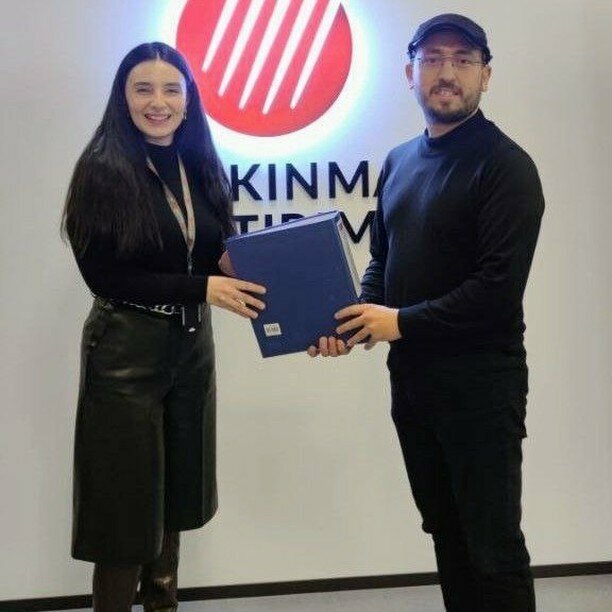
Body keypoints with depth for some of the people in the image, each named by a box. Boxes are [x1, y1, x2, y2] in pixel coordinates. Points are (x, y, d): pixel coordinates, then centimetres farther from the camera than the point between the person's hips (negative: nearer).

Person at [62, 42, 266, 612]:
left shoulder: (201, 168, 5)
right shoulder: (102, 169, -12)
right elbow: (103, 275, -17)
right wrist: (204, 288, -21)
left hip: (193, 343, 6)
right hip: (125, 351, -6)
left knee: (177, 492, 17)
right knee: (127, 499, 6)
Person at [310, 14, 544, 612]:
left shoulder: (506, 165, -12)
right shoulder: (399, 162, 11)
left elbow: (499, 288, -20)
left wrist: (402, 322, -15)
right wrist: (357, 319, -2)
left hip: (480, 383, -7)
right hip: (409, 378, 7)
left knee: (493, 547, 1)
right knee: (445, 534, 18)